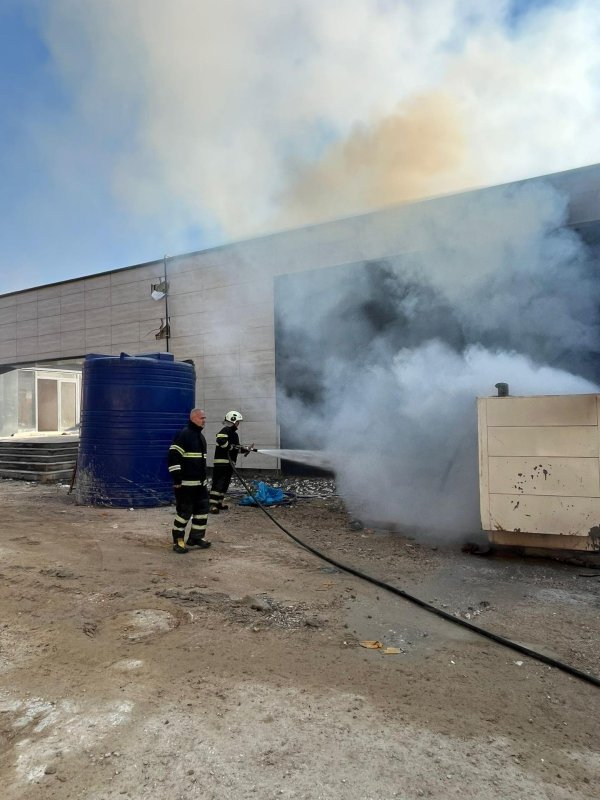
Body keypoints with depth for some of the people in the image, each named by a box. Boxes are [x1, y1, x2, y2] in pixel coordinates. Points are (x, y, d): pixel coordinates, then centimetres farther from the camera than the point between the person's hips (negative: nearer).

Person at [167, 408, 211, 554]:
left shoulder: (201, 436, 16)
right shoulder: (183, 434, -13)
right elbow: (173, 456, -18)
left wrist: (205, 478, 25)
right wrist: (176, 479, -19)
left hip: (200, 482, 9)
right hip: (185, 483, -9)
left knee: (202, 509, 12)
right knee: (184, 512, -3)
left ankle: (196, 537, 24)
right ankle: (178, 541, 9)